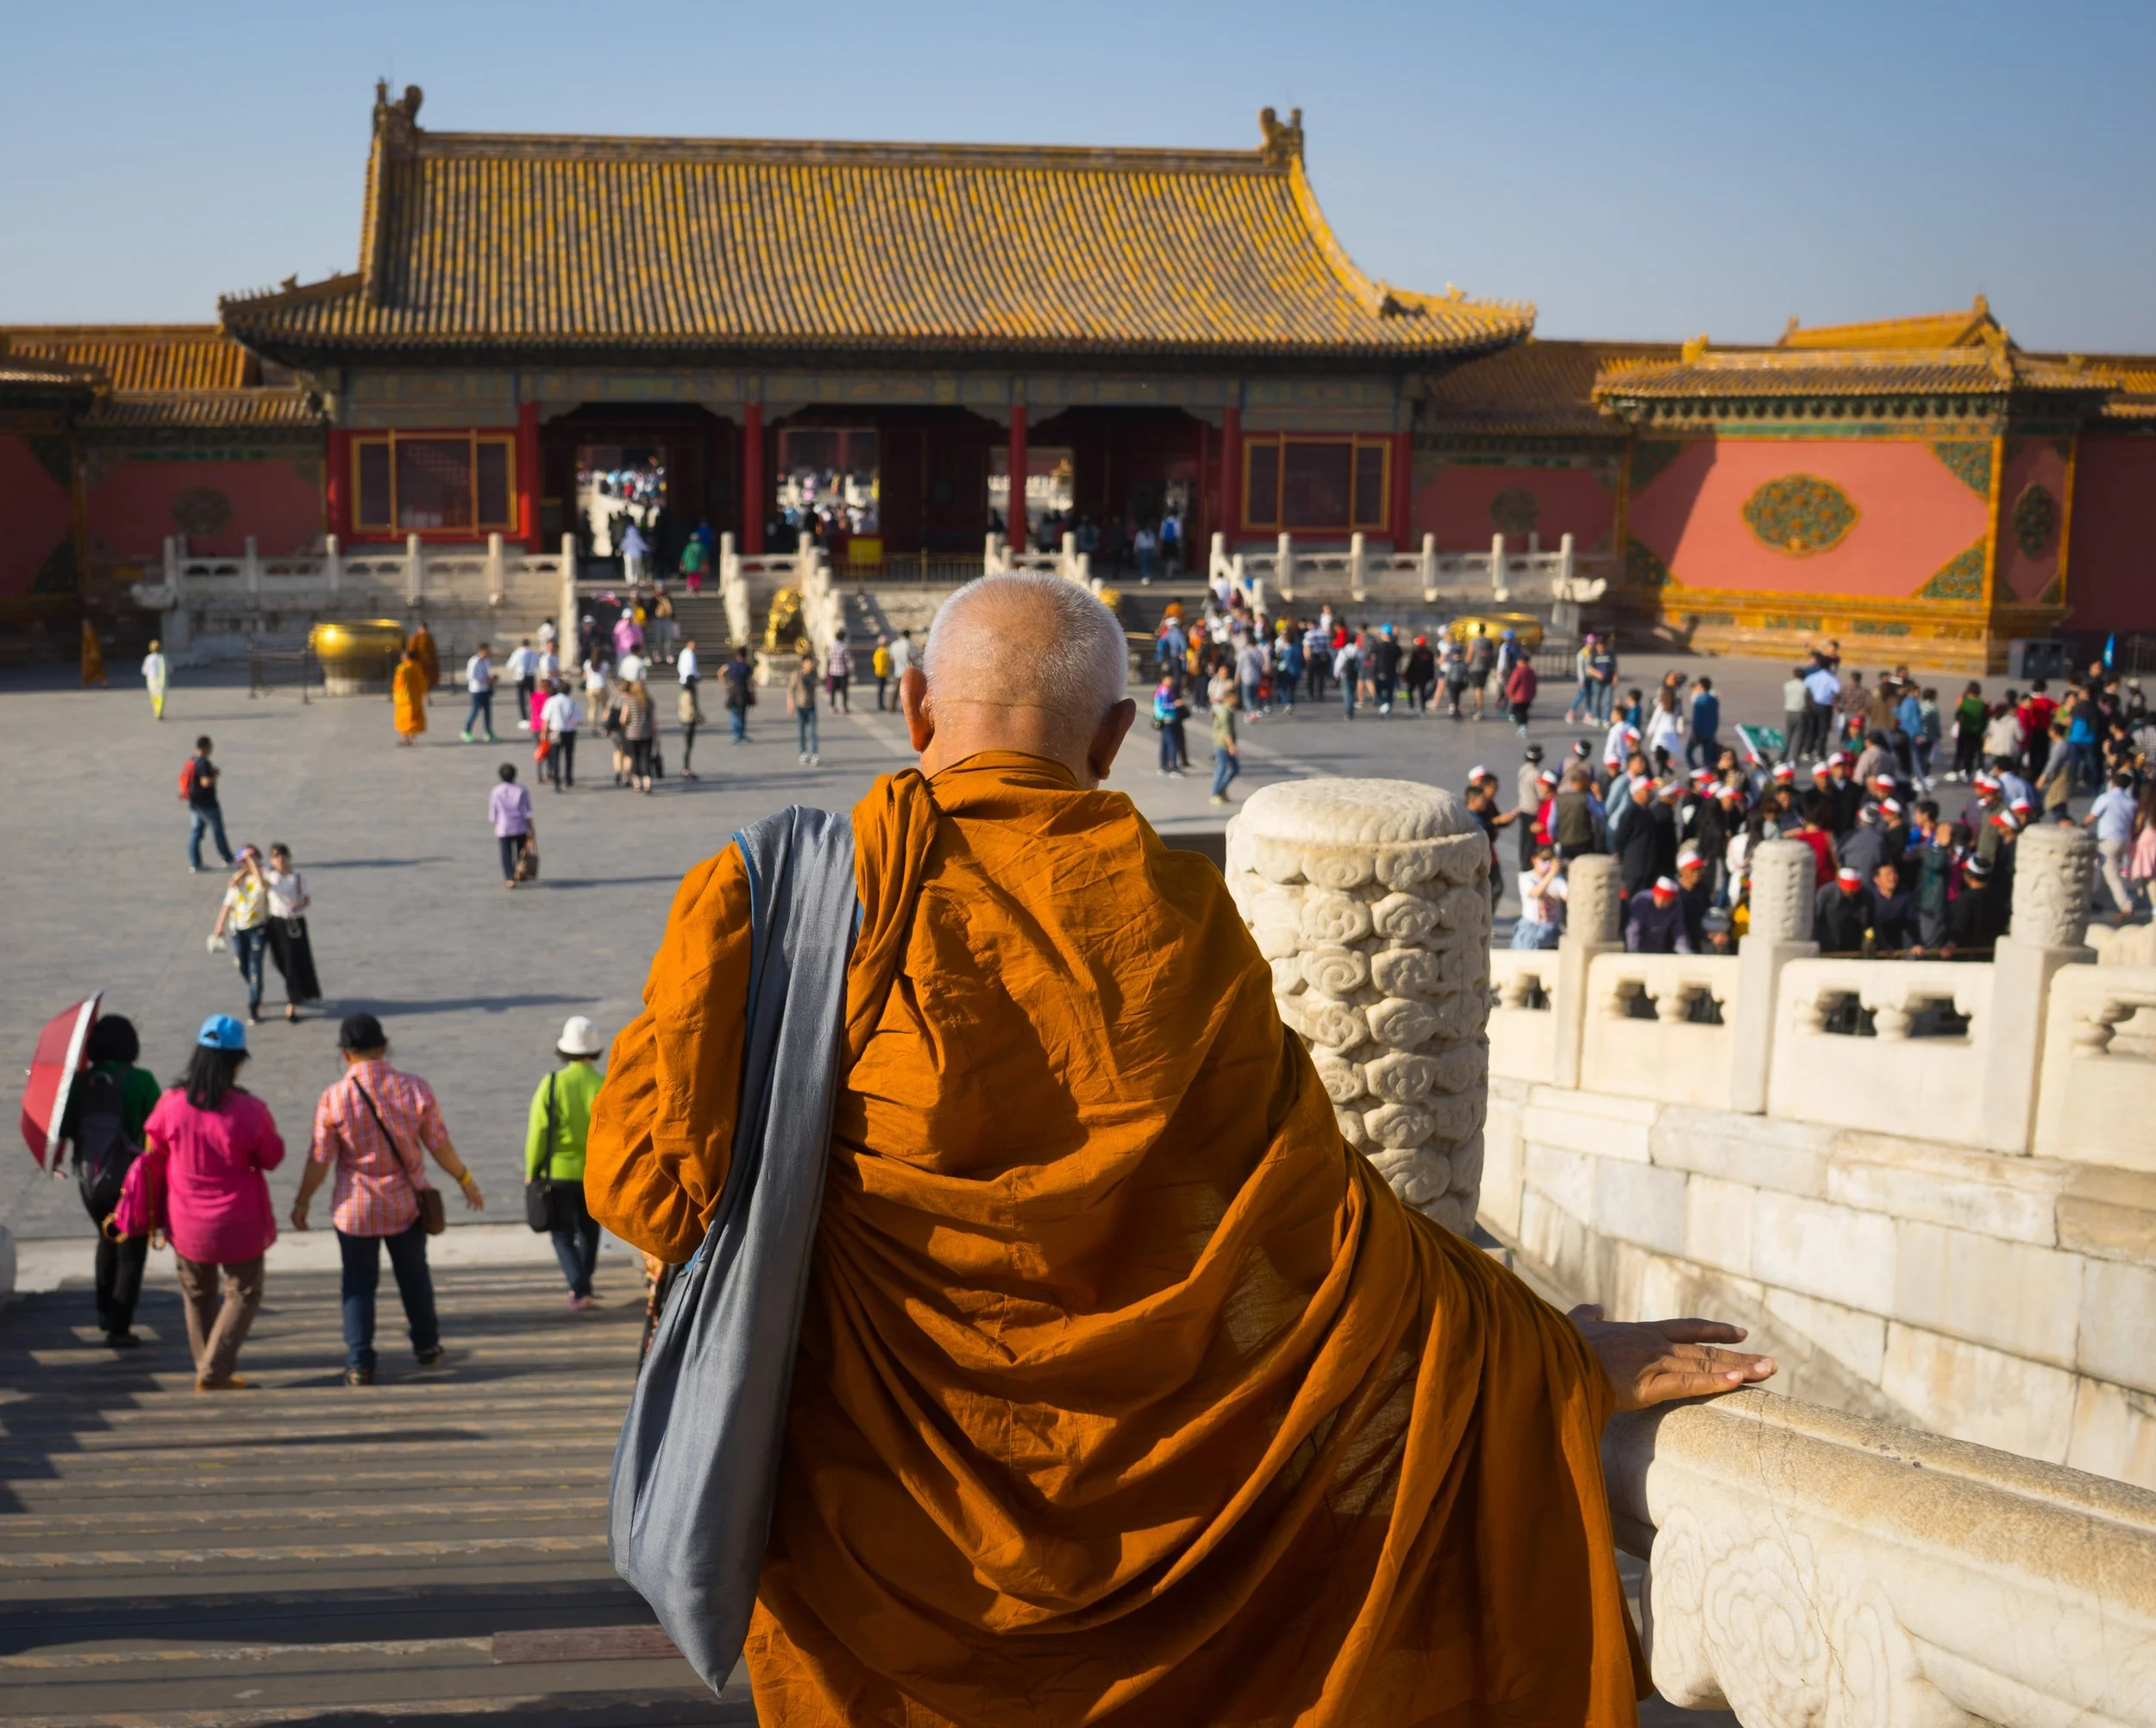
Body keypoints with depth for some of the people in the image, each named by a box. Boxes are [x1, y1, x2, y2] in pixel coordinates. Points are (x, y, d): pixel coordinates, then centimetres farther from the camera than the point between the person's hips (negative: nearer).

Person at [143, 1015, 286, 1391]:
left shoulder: (171, 1104, -12)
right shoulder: (250, 1110, -20)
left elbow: (153, 1156, 2)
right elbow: (272, 1159, -7)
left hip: (187, 1224, 3)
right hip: (238, 1225, -3)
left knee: (198, 1296, 21)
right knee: (243, 1294, 13)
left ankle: (207, 1367, 29)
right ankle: (214, 1371, 4)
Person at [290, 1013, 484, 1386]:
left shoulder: (333, 1099, -14)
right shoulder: (415, 1089, -10)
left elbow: (319, 1161, -8)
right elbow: (439, 1145, -6)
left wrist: (302, 1202, 6)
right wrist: (465, 1180, 8)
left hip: (355, 1208, -2)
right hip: (406, 1203, 2)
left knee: (359, 1285, 9)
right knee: (414, 1277, 20)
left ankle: (360, 1364, 7)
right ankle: (427, 1347, 34)